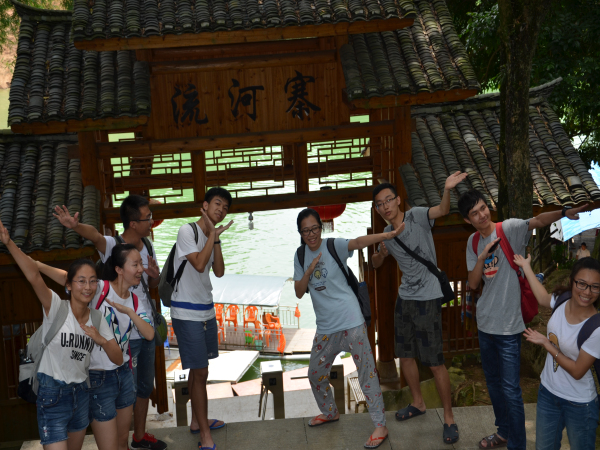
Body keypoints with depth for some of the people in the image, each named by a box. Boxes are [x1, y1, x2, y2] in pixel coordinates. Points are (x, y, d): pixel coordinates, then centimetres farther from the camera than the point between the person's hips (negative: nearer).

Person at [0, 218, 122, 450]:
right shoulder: (56, 307, -13)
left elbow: (118, 359, 2)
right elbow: (34, 276, -30)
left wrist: (101, 340, -18)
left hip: (80, 393, 6)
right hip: (52, 394, -5)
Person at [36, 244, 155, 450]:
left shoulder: (134, 301, 4)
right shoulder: (100, 289, -15)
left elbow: (149, 334, -9)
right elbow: (68, 278, -33)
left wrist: (129, 311, -22)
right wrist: (36, 264, -49)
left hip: (124, 374, 6)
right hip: (98, 379, -6)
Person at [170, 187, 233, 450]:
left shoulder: (212, 236, 10)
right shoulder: (188, 231, -13)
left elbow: (219, 272, 1)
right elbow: (198, 264, -24)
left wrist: (217, 238, -6)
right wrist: (212, 235, -16)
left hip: (206, 310, 8)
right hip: (187, 313, -8)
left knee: (198, 370, 17)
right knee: (200, 372, -8)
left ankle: (197, 421, 31)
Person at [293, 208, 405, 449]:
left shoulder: (333, 246, -10)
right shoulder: (300, 256, 6)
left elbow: (358, 242, -28)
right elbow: (298, 292, 3)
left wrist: (388, 234, -44)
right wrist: (309, 271, -14)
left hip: (351, 321, -6)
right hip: (325, 326, 6)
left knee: (366, 371, -6)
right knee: (315, 373, 17)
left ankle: (380, 426, 1)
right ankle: (330, 412, 41)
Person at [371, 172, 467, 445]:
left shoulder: (416, 217, -14)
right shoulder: (388, 233, 6)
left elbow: (442, 210, -33)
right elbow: (376, 264, 20)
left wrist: (447, 190, -53)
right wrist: (381, 253, -1)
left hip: (428, 299, -7)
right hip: (404, 297, 8)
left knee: (435, 362, -6)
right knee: (405, 354, 18)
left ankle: (449, 418, 8)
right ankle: (418, 403, 39)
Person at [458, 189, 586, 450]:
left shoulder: (509, 229, -13)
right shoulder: (473, 242, 4)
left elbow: (537, 221, -33)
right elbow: (473, 283, -1)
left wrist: (564, 212, -51)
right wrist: (482, 257, -16)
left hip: (508, 325, -6)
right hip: (485, 323, 7)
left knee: (510, 388, -4)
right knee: (493, 381, 20)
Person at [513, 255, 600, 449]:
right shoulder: (562, 302, -11)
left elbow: (577, 371, -20)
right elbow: (544, 298, 16)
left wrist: (546, 343, -18)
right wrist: (526, 266, 24)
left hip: (579, 404, -5)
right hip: (547, 392, 5)